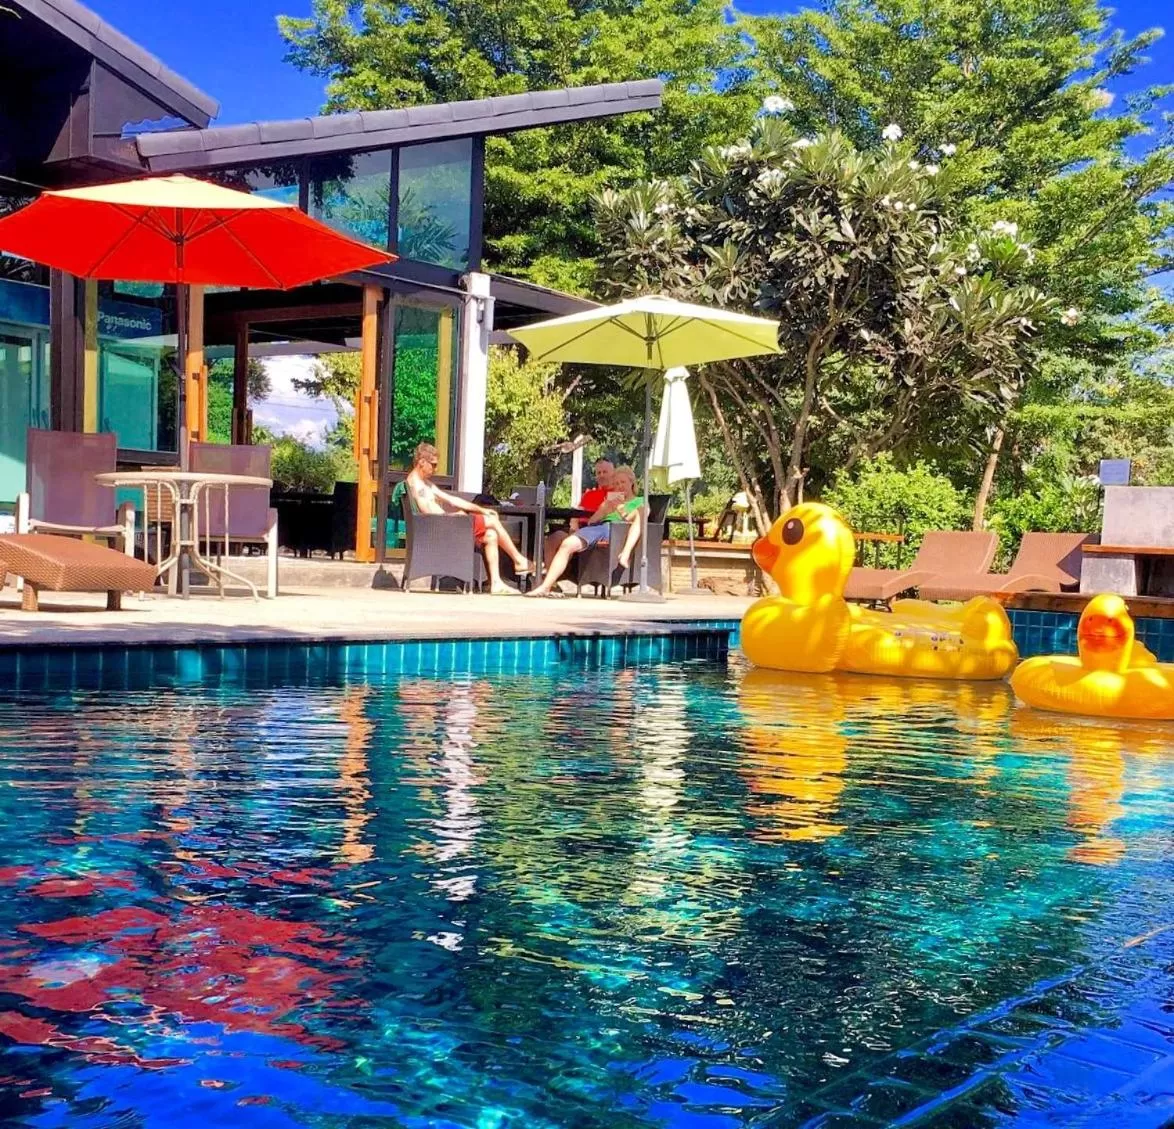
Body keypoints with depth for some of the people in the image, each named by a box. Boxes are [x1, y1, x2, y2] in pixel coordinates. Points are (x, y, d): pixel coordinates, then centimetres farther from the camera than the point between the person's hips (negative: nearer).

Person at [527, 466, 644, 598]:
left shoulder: (640, 501, 25)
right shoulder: (609, 501, 35)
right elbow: (590, 521, 22)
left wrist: (619, 509, -5)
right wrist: (604, 510, 6)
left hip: (622, 531, -3)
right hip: (599, 526, 3)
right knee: (567, 544, -20)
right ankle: (546, 586, -24)